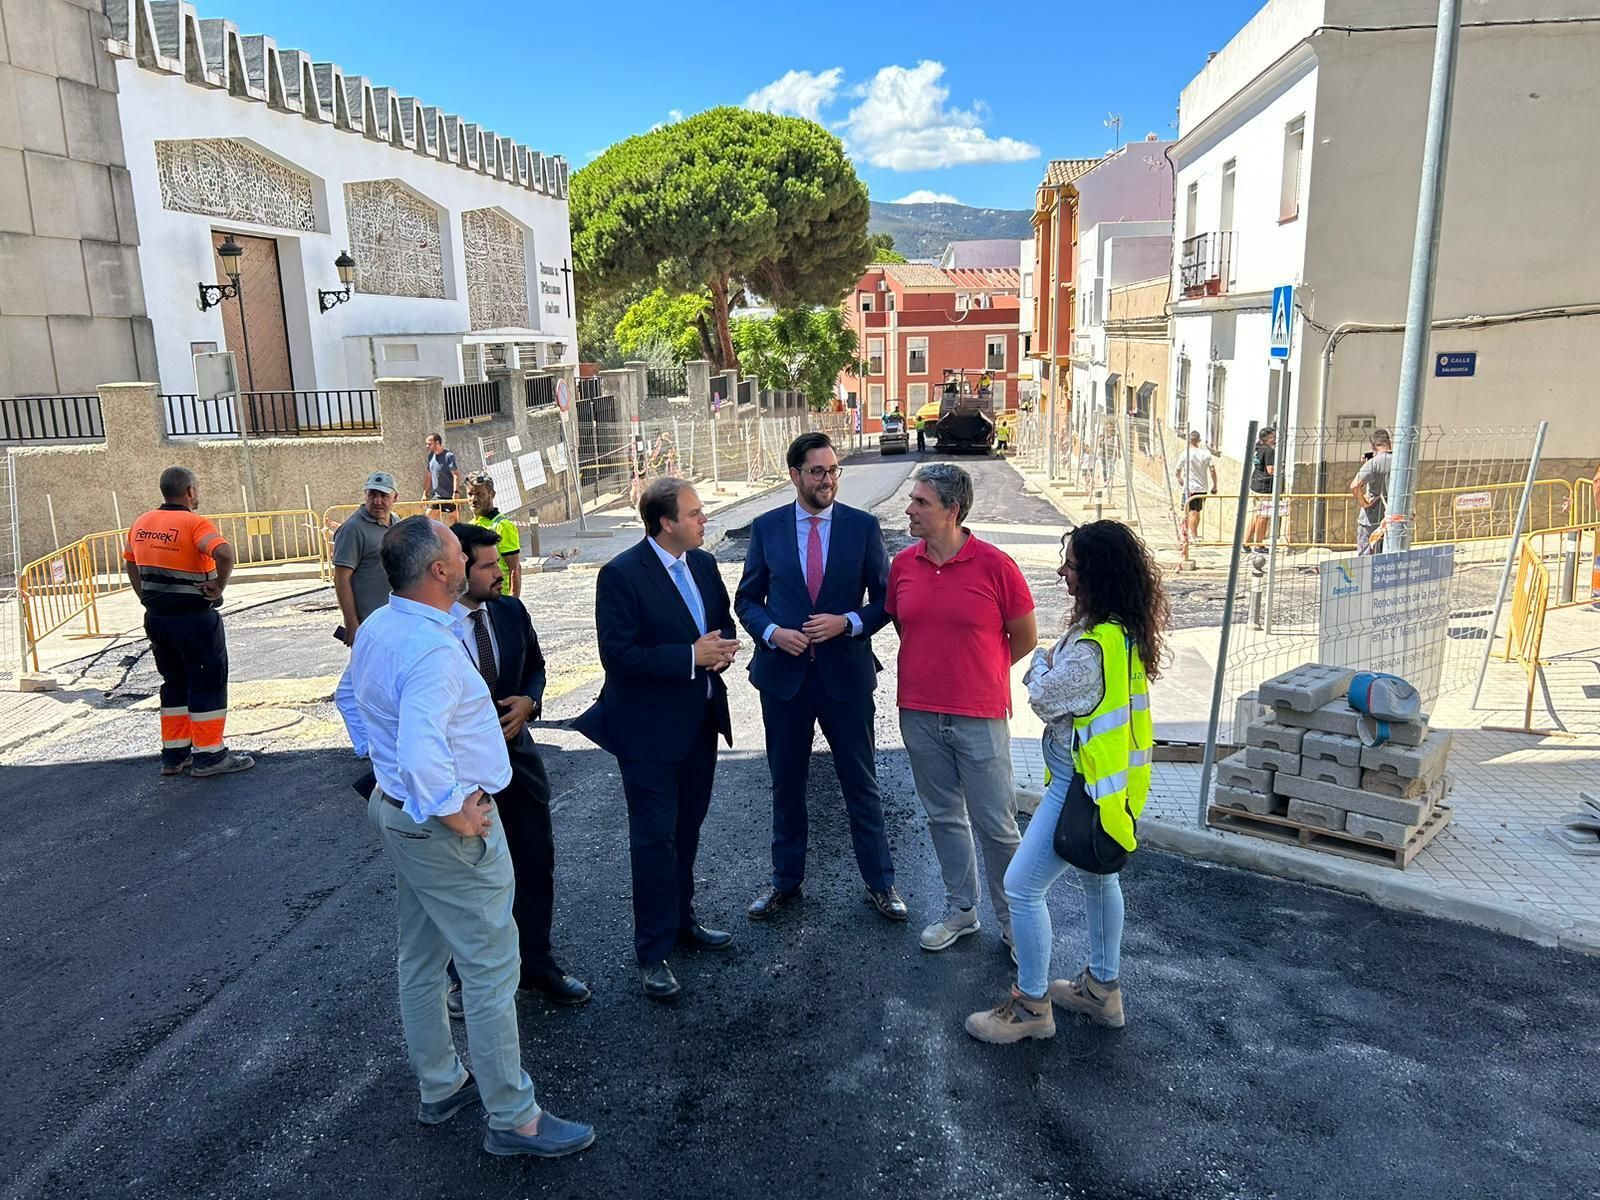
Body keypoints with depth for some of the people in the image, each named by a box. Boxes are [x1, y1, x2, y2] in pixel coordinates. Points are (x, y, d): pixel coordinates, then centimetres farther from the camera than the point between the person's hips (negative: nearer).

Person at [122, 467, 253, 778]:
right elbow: (224, 553, -33)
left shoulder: (141, 524, 8)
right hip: (195, 620, -7)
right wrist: (219, 586, -19)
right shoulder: (194, 523, -16)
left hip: (157, 619, 7)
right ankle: (209, 756, 7)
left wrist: (148, 600, 18)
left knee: (174, 684, 18)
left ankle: (174, 755, 23)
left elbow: (130, 563, 19)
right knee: (208, 684, 3)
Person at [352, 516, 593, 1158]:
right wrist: (455, 813, -24)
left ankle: (440, 1087, 39)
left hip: (395, 811, 10)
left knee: (420, 959, 21)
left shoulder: (375, 627, 2)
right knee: (492, 971, 3)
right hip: (445, 829, -10)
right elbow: (421, 757, -39)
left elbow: (361, 699, 20)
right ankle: (513, 1119, 16)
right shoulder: (433, 651, -28)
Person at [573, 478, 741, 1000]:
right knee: (655, 839, 2)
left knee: (686, 831, 20)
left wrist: (720, 649, -9)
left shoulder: (703, 563, 5)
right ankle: (653, 951, 15)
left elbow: (723, 622, 15)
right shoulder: (621, 575, -17)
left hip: (701, 721, 7)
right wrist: (692, 656, -24)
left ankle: (681, 919, 38)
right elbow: (618, 655, -22)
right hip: (650, 728, -7)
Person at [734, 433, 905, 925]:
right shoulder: (766, 527, 1)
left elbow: (885, 599, 1)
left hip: (846, 675, -1)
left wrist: (848, 622, -16)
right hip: (783, 675, 1)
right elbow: (747, 599, 5)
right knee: (786, 785, 14)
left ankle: (880, 883, 26)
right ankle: (785, 881, 32)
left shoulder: (863, 526, -2)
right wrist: (772, 632, -13)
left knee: (861, 785, 9)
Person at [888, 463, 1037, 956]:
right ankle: (960, 910, 33)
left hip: (979, 717, -4)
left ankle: (1014, 921, 23)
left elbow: (1025, 637, -1)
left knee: (996, 825, 5)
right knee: (943, 817, 16)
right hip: (919, 714, 4)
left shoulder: (995, 565, -12)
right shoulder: (903, 564, 0)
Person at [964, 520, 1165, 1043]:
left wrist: (1042, 660, 1)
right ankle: (1102, 989, 40)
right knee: (1097, 878, 24)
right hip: (1108, 779, 10)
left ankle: (1031, 1007, 13)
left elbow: (1045, 699, -16)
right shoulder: (1123, 631, 2)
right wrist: (1052, 666, -7)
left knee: (1022, 887, -1)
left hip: (1083, 785, -10)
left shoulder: (1093, 646, -29)